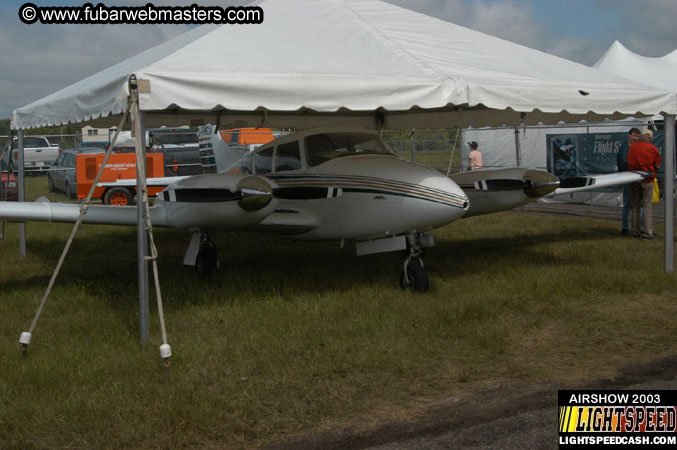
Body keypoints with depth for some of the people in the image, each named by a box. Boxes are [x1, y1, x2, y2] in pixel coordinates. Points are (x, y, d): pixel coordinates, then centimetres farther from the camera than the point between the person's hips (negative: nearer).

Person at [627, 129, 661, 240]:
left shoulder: (631, 147, 3)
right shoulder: (652, 148, -8)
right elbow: (658, 164, 2)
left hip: (633, 180, 4)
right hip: (647, 180, -4)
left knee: (635, 206, 11)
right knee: (647, 206, -1)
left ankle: (636, 231, 15)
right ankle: (647, 232, -4)